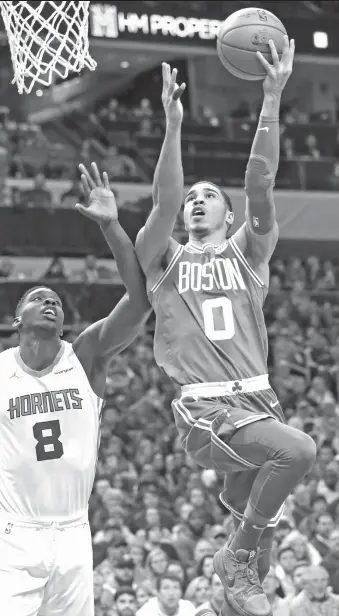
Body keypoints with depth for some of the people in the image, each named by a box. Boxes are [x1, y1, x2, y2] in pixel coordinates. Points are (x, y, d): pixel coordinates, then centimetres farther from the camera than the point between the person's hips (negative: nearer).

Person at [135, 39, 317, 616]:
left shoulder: (247, 254, 16)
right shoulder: (164, 261, 12)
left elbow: (260, 183, 3)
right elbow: (163, 203, -7)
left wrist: (272, 100, -7)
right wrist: (173, 124, -17)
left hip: (257, 398, 4)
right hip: (206, 410, -4)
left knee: (256, 509, 0)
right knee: (296, 449, -28)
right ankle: (239, 557, -12)